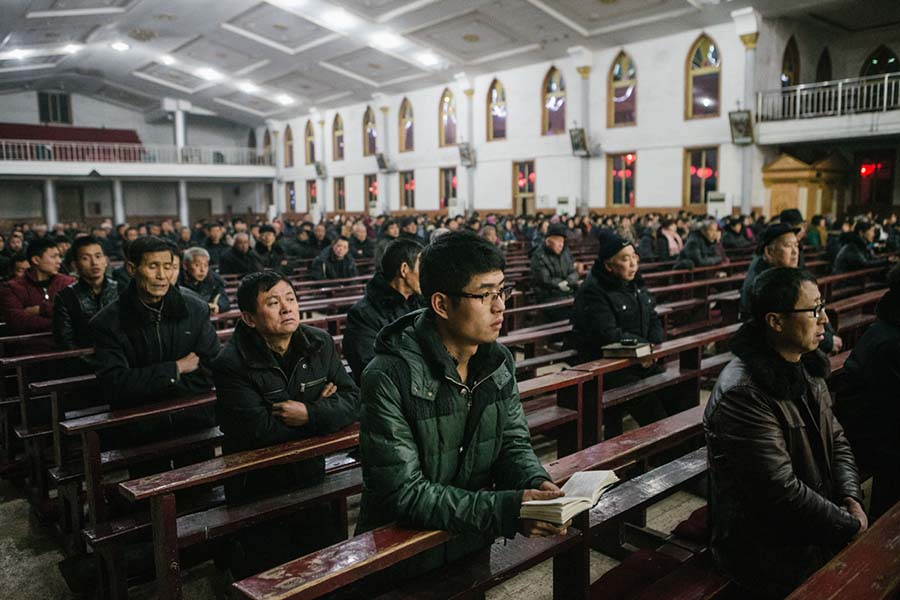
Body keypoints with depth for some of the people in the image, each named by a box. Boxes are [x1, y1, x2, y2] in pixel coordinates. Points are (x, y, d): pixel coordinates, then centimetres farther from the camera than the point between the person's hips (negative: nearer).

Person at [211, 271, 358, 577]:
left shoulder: (320, 343, -3)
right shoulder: (231, 364, -18)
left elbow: (351, 400, -5)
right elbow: (259, 430, -25)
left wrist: (310, 414, -24)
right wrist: (321, 410, -16)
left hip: (311, 480, 5)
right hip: (259, 491, -4)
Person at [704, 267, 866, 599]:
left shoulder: (805, 368, 5)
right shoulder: (743, 394, -26)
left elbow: (836, 440, 12)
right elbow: (781, 491, -25)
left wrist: (851, 498, -4)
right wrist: (850, 525, -14)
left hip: (817, 520, 8)